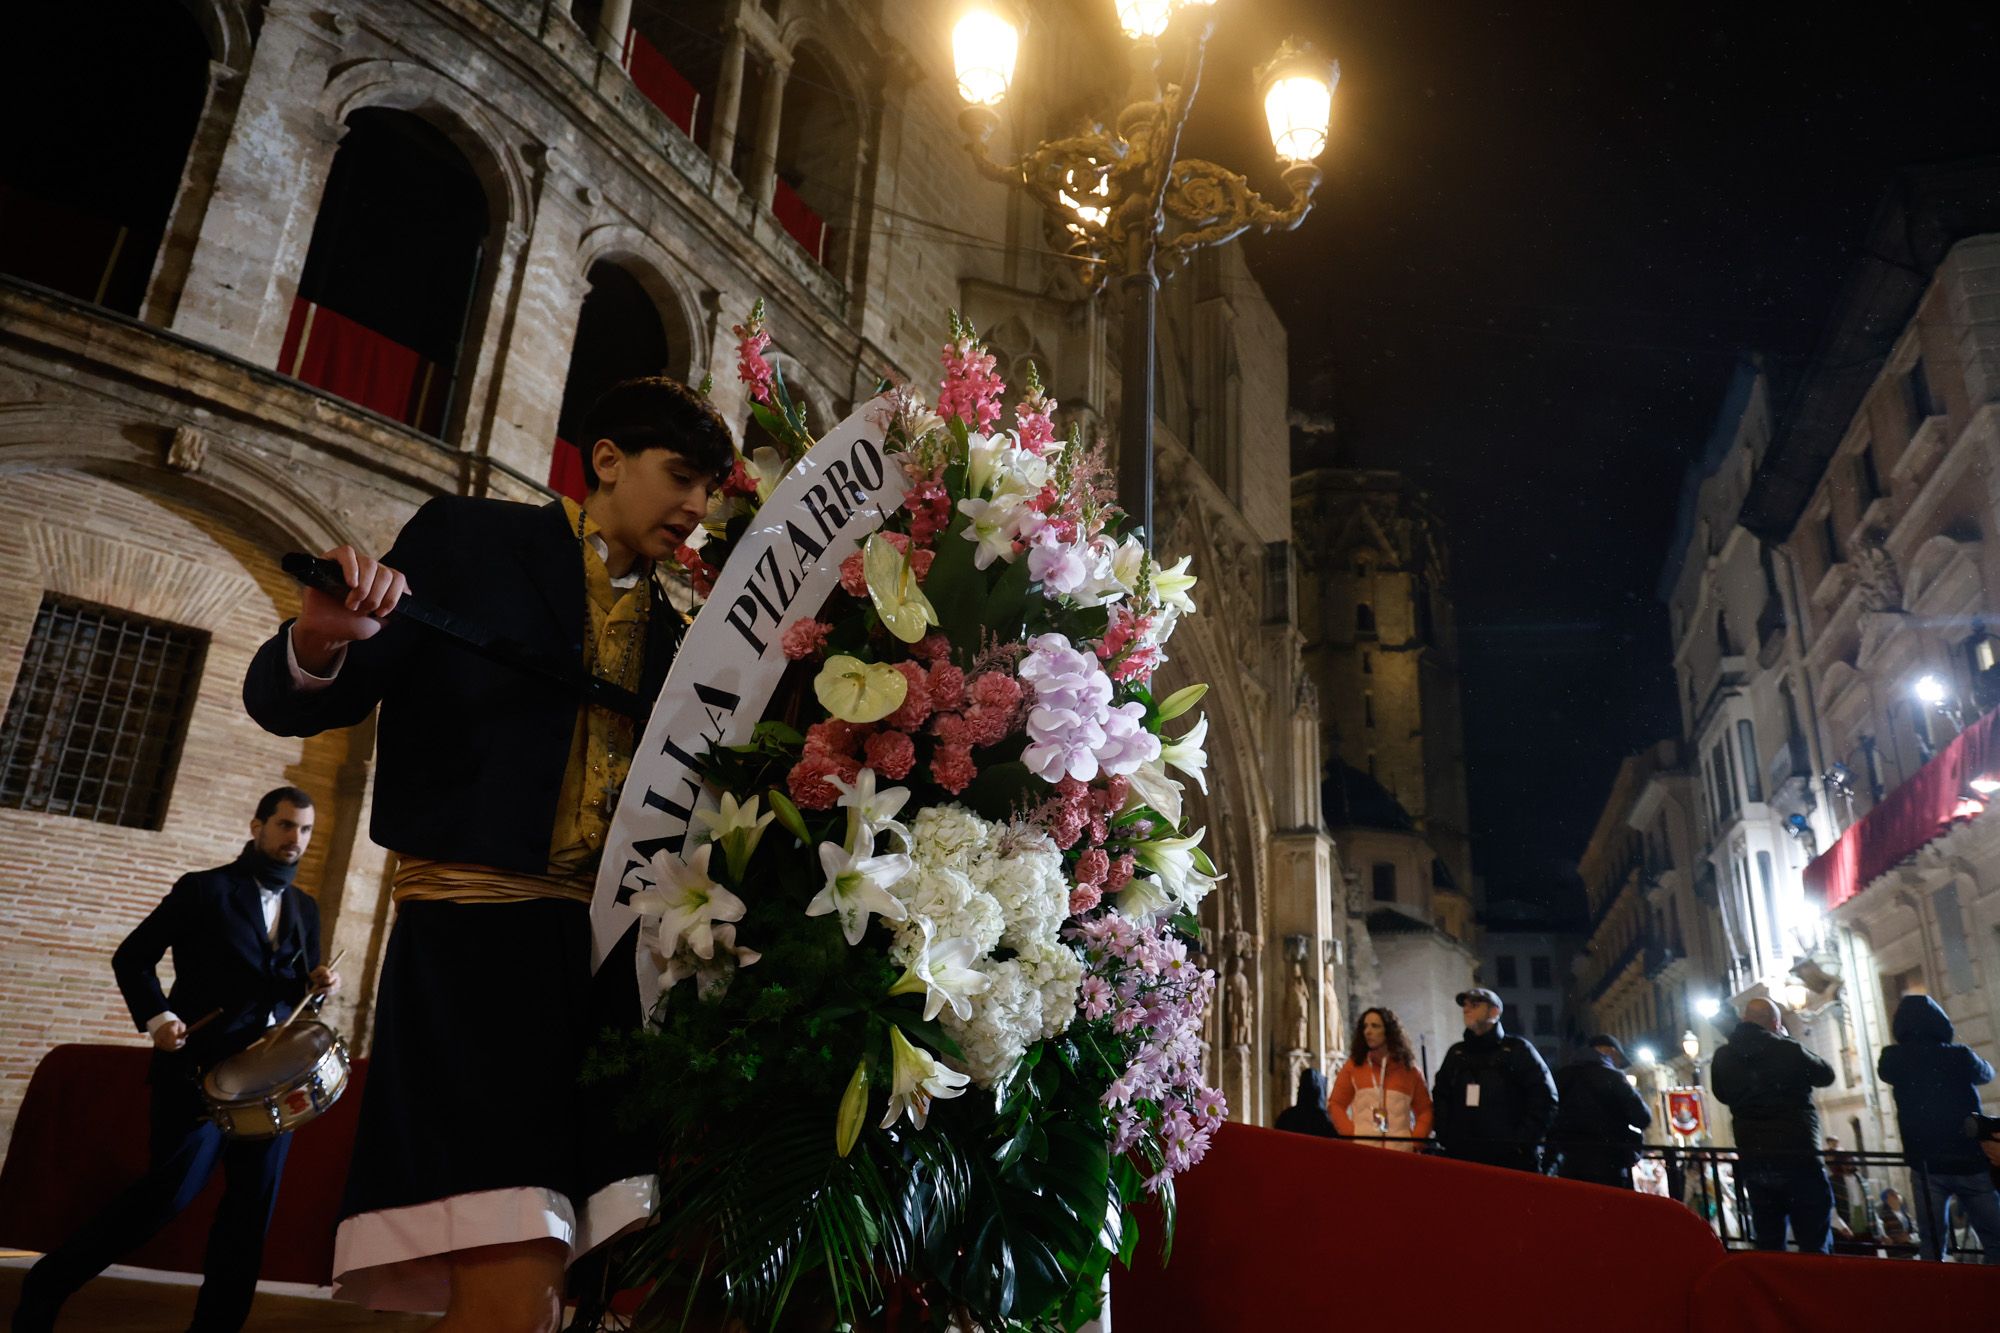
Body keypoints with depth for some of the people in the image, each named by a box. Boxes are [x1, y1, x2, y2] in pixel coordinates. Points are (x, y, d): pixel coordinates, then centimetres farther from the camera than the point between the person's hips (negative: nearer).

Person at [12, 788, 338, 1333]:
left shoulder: (305, 909, 15)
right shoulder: (203, 888, 0)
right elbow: (132, 958, 0)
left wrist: (318, 983, -3)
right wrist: (157, 1016, -15)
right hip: (201, 1066, -5)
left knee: (253, 1205, 2)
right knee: (171, 1188, -11)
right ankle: (48, 1285, 11)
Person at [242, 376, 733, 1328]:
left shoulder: (666, 630, 19)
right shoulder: (472, 537, 7)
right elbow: (286, 702, 2)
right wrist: (320, 645, -19)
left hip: (606, 953, 6)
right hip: (479, 927, -5)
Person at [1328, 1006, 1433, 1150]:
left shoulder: (1408, 1069, 13)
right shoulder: (1354, 1065, 11)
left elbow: (1424, 1110, 14)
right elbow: (1336, 1104, 9)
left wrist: (1415, 1142, -1)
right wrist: (1351, 1135, -5)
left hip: (1400, 1151, 1)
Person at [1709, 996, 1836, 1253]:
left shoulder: (1723, 1057, 3)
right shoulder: (1788, 1051, -10)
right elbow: (1826, 1074, 9)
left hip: (1752, 1159, 4)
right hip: (1797, 1157, -4)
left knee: (1768, 1246, 11)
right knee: (1815, 1246, 1)